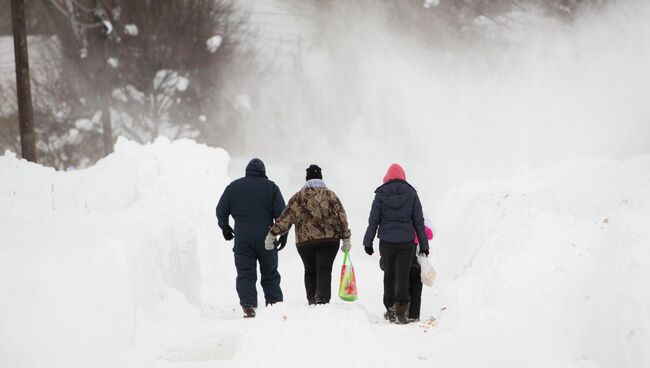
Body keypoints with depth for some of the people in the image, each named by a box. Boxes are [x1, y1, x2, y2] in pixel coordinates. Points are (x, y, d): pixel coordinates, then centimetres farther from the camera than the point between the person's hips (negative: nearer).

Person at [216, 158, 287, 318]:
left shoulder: (234, 186, 6)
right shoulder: (270, 187, 2)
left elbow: (221, 210, 8)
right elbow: (281, 212, -3)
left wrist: (225, 227, 23)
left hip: (242, 237, 0)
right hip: (265, 237, 0)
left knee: (245, 274, 1)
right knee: (270, 274, 12)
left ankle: (248, 306, -15)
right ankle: (275, 303, 9)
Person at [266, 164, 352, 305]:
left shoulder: (299, 197, 2)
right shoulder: (330, 195, 3)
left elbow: (286, 218, -3)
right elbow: (341, 218, 1)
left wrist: (272, 234, 1)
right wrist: (346, 239, 5)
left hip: (305, 241, 1)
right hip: (329, 240, -1)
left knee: (310, 272, 15)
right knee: (324, 271, -5)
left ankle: (312, 301, 16)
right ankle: (322, 299, -23)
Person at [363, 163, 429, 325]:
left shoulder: (381, 194, -1)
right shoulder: (411, 194, 0)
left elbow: (373, 220, -1)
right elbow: (419, 222, 2)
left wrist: (368, 242, 7)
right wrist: (424, 244, 8)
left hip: (386, 242, 1)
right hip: (406, 242, -1)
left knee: (389, 275, 15)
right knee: (403, 276, 0)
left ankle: (390, 310, 21)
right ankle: (401, 312, -7)